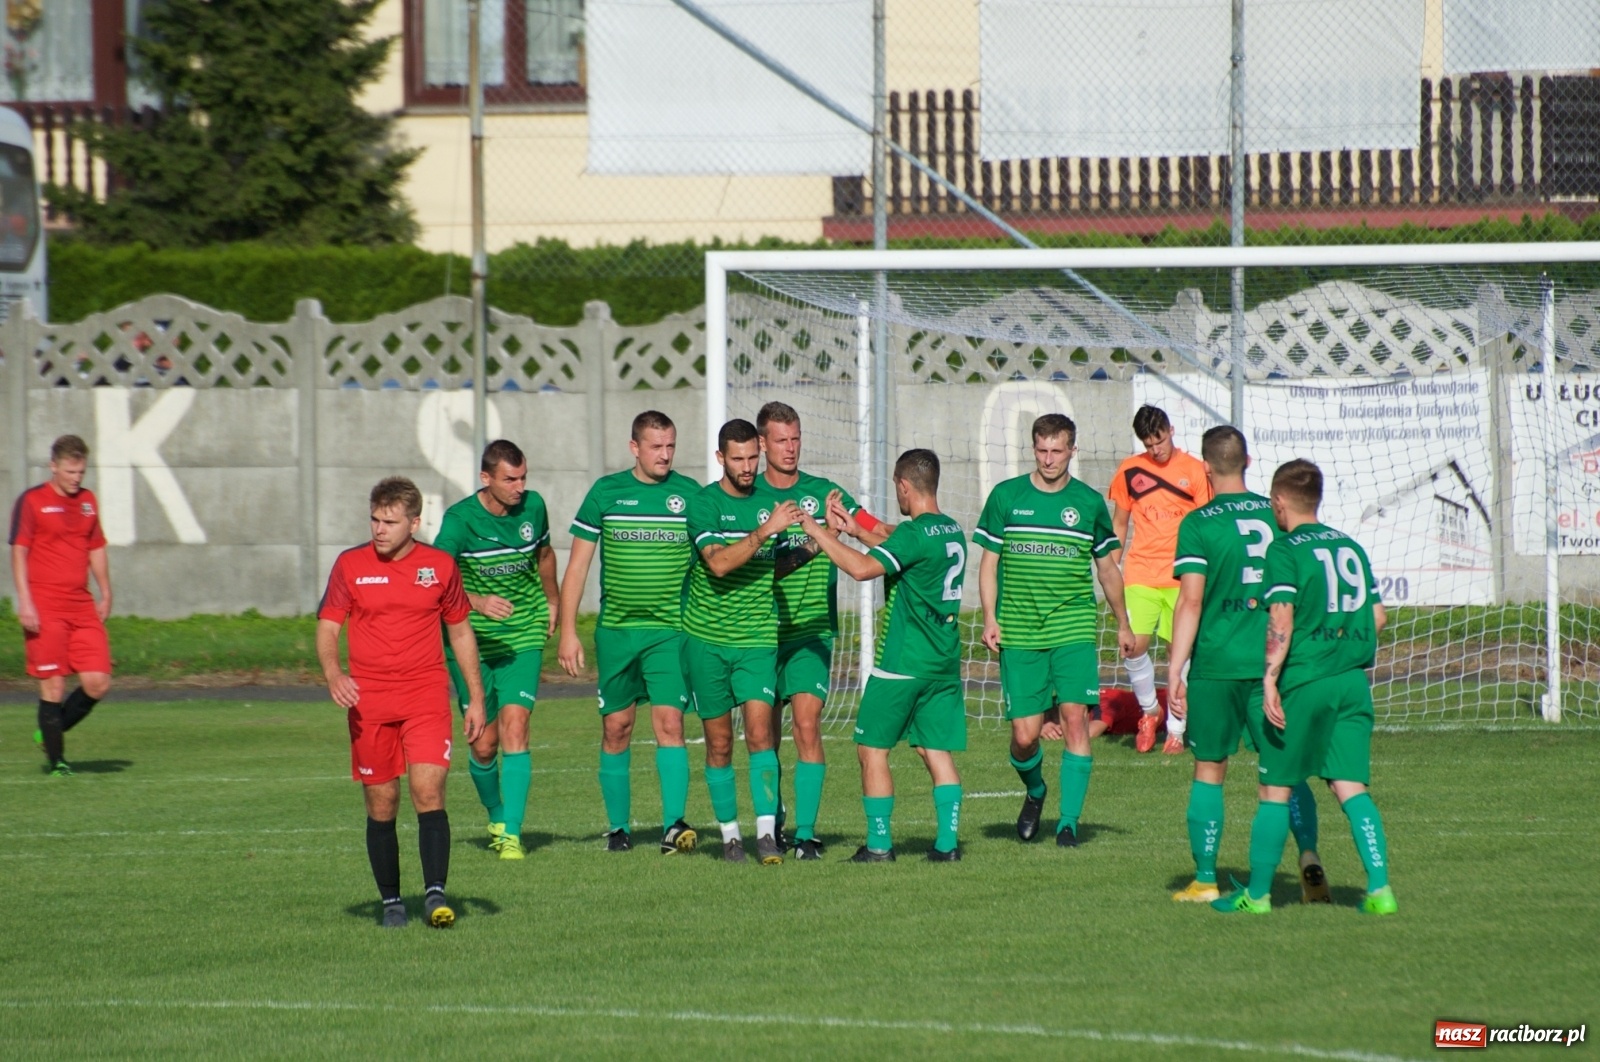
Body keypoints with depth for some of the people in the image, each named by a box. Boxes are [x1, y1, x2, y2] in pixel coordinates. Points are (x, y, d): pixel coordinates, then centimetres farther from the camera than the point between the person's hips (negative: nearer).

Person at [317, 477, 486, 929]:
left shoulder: (440, 566, 4)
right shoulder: (350, 566, 2)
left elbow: (461, 631, 15)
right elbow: (327, 629, 2)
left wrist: (476, 697, 12)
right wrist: (333, 674, -19)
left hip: (427, 697, -1)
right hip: (369, 702, 1)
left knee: (428, 791, -16)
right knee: (381, 804, 4)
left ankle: (436, 893, -19)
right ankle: (391, 901, 16)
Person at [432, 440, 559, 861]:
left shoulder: (533, 507, 0)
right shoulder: (459, 519, -14)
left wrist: (553, 601, 23)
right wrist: (478, 601, -37)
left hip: (522, 638, 2)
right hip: (471, 642, -2)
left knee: (514, 728, -14)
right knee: (483, 743, 2)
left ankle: (512, 834, -15)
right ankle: (496, 817, 31)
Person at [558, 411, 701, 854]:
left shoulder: (689, 494, 2)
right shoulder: (606, 492, 2)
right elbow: (577, 564, 6)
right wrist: (568, 631, 0)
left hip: (670, 631, -1)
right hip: (616, 630, 1)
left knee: (669, 722, -14)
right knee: (615, 727, 6)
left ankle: (674, 825, -20)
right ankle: (618, 827, 17)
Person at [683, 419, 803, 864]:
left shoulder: (768, 501, 5)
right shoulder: (703, 502, -6)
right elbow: (718, 562, -21)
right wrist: (765, 531, -27)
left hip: (757, 638, 1)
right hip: (707, 639, -1)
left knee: (759, 731, -13)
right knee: (719, 743, 5)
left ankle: (766, 831, -17)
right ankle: (729, 832, 16)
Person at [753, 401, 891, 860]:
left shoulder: (823, 493, 3)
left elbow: (884, 535, -3)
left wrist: (851, 527, -26)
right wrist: (799, 554, -20)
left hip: (811, 630, -1)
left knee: (807, 726, -13)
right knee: (766, 734, 7)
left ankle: (806, 832, -13)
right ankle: (773, 822, 26)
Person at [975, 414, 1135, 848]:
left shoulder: (1089, 502, 6)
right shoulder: (1006, 496, 3)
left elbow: (1107, 568, 17)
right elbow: (989, 563, 7)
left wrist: (1122, 624, 21)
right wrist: (990, 619, -4)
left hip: (1074, 631, 0)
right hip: (1019, 635, 0)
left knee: (1075, 717, -14)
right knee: (1025, 735, -3)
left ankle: (1069, 821, -6)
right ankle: (1034, 791, 30)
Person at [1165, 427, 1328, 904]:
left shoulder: (1197, 524, -6)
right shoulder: (1275, 515, 6)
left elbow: (1191, 601, -12)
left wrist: (1175, 672, -10)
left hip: (1217, 664, -3)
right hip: (1273, 661, 3)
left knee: (1209, 770, 7)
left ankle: (1205, 879, 8)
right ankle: (1309, 856, -11)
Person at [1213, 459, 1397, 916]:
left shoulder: (1285, 551, -5)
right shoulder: (1350, 547, 13)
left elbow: (1282, 617, -17)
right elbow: (1378, 616, 16)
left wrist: (1270, 677, -20)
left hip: (1303, 679, -5)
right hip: (1353, 681, 5)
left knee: (1275, 789, 5)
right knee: (1351, 788, 3)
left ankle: (1257, 893, 11)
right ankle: (1379, 889, -9)